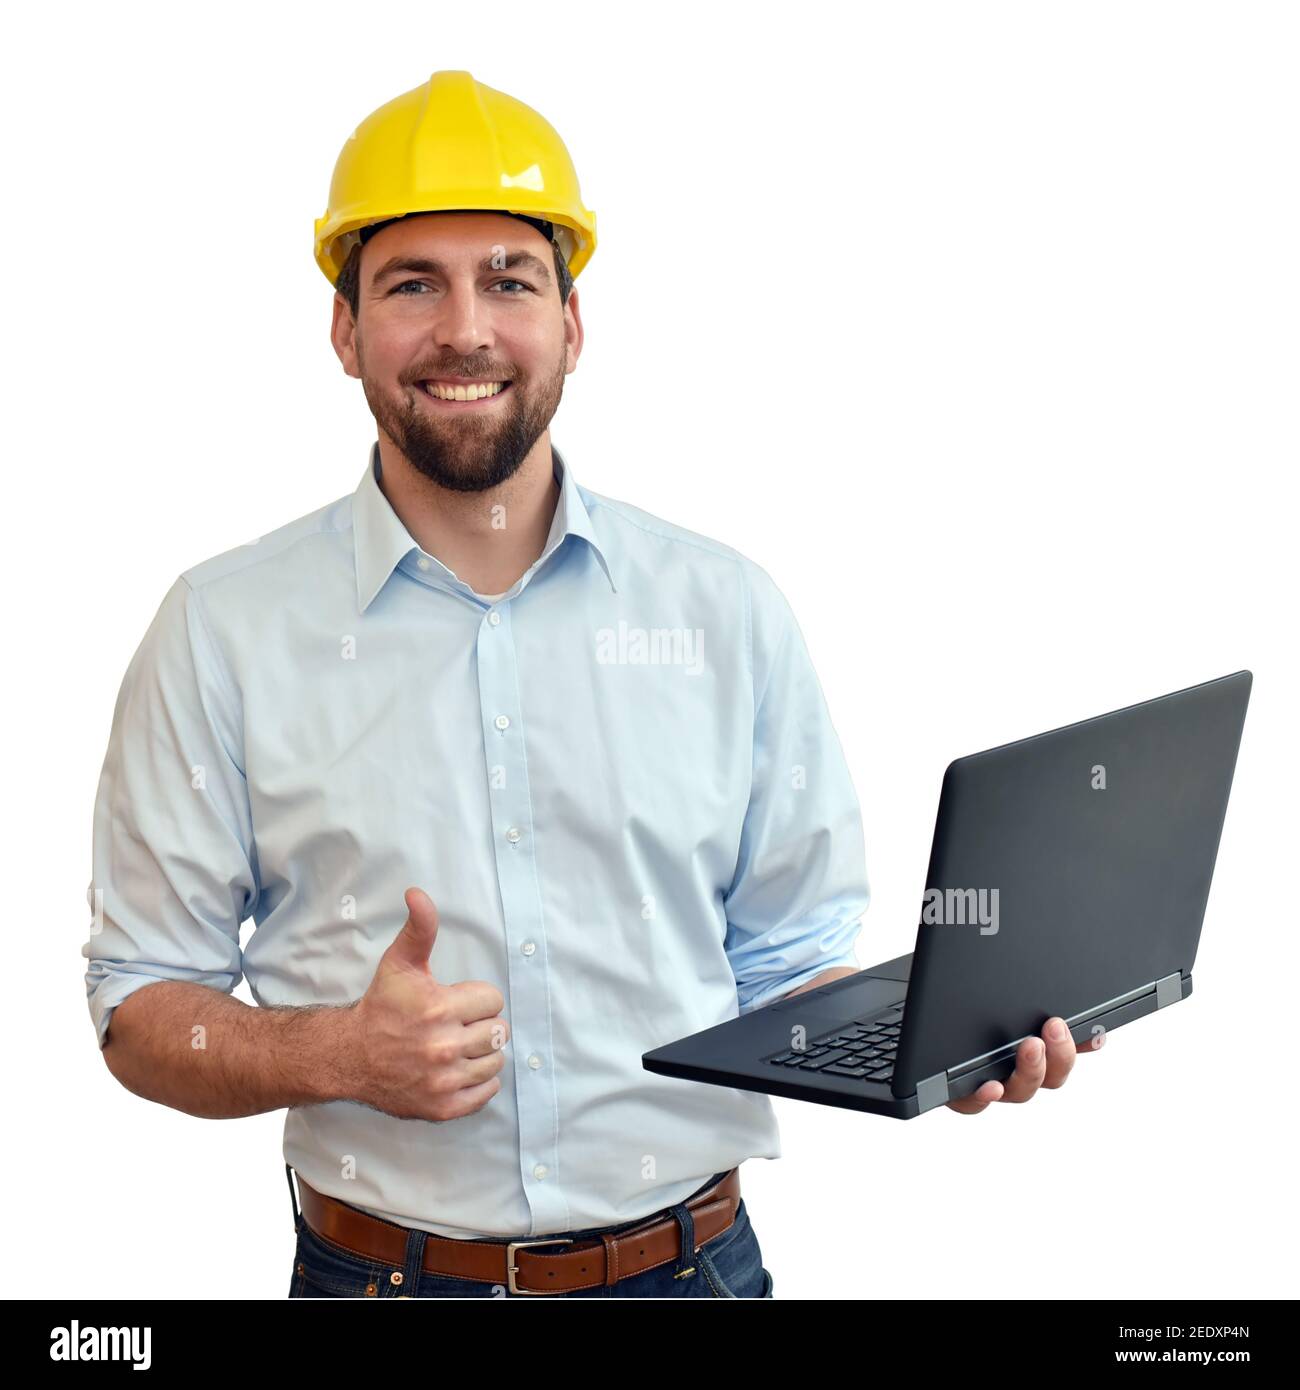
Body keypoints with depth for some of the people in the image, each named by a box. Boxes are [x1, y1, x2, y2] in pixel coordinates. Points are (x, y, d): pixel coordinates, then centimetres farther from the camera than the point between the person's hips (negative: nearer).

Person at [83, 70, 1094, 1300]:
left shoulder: (730, 612, 0)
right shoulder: (224, 630, -4)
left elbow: (789, 968, 6)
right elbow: (139, 1009, -2)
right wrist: (341, 1054, -20)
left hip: (694, 1260, 2)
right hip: (381, 1270, -1)